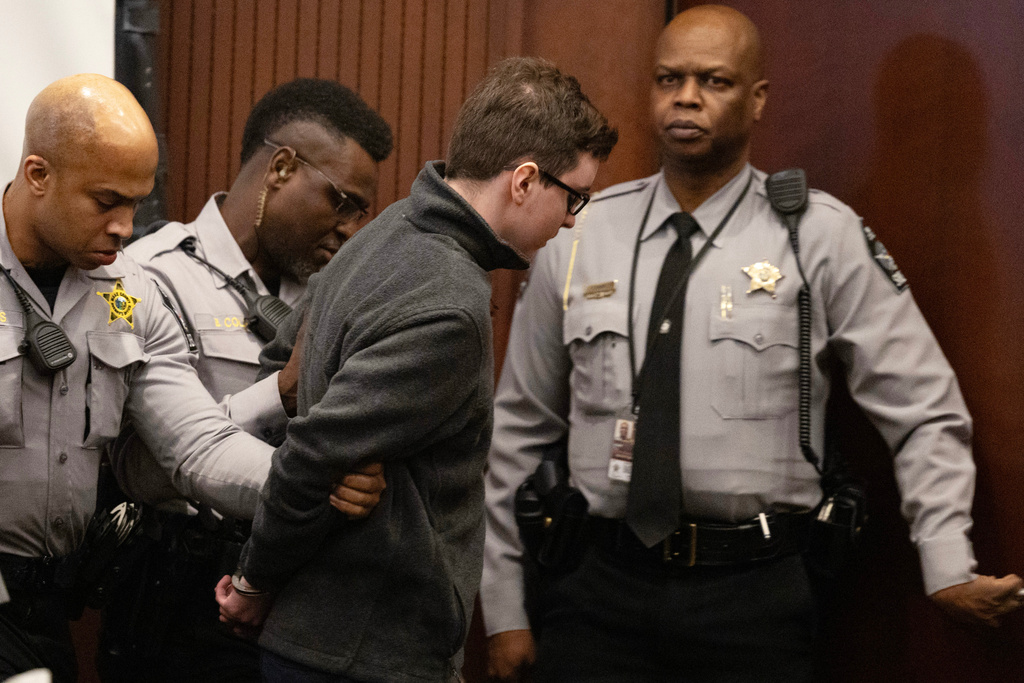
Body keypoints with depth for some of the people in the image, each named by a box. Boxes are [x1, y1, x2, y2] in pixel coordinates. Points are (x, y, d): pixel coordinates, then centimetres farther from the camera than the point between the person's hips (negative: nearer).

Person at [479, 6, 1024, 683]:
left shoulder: (822, 238, -3)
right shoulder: (576, 239, 4)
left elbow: (922, 413, -4)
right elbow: (519, 430, 9)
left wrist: (949, 566, -17)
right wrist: (504, 612, 8)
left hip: (756, 601, -1)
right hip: (600, 590, 2)